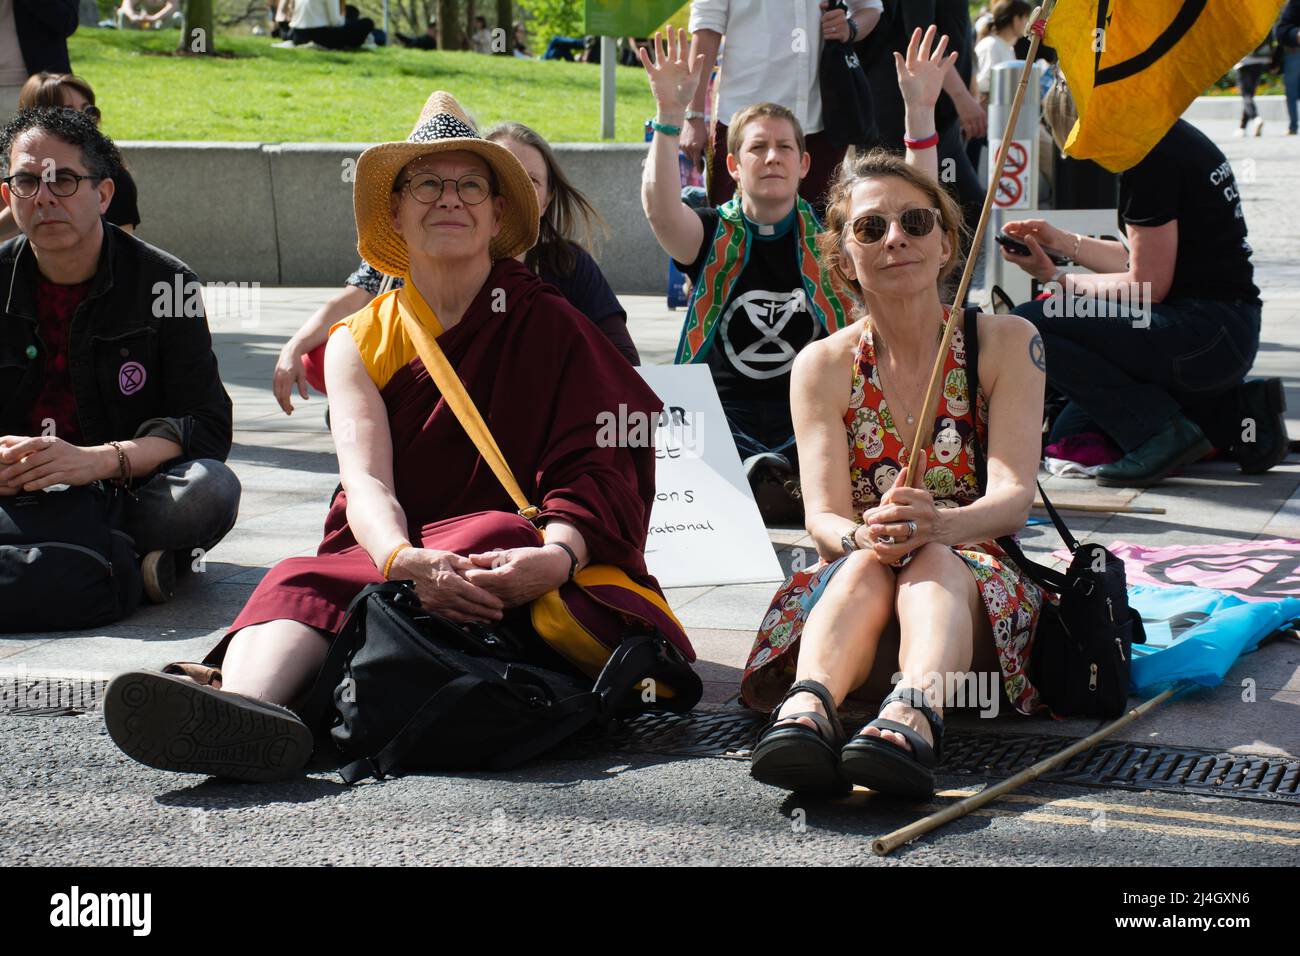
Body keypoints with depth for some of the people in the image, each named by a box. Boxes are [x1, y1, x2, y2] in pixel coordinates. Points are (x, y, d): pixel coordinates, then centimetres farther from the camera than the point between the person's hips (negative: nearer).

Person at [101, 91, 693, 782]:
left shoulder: (548, 325, 8)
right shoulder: (359, 342, 12)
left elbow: (597, 468, -4)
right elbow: (366, 482, -5)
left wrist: (556, 556, -29)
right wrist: (403, 560, -30)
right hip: (380, 561, 2)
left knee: (500, 531, -36)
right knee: (298, 583, -29)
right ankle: (246, 702, -65)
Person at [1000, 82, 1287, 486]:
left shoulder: (1151, 156, -16)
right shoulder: (1175, 138, 15)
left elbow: (1146, 287, -15)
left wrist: (1055, 278, -4)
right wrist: (1063, 241, 20)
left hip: (1207, 333, -10)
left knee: (1031, 325, -20)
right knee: (1071, 436, 17)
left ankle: (1163, 432, -14)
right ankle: (1234, 412, 13)